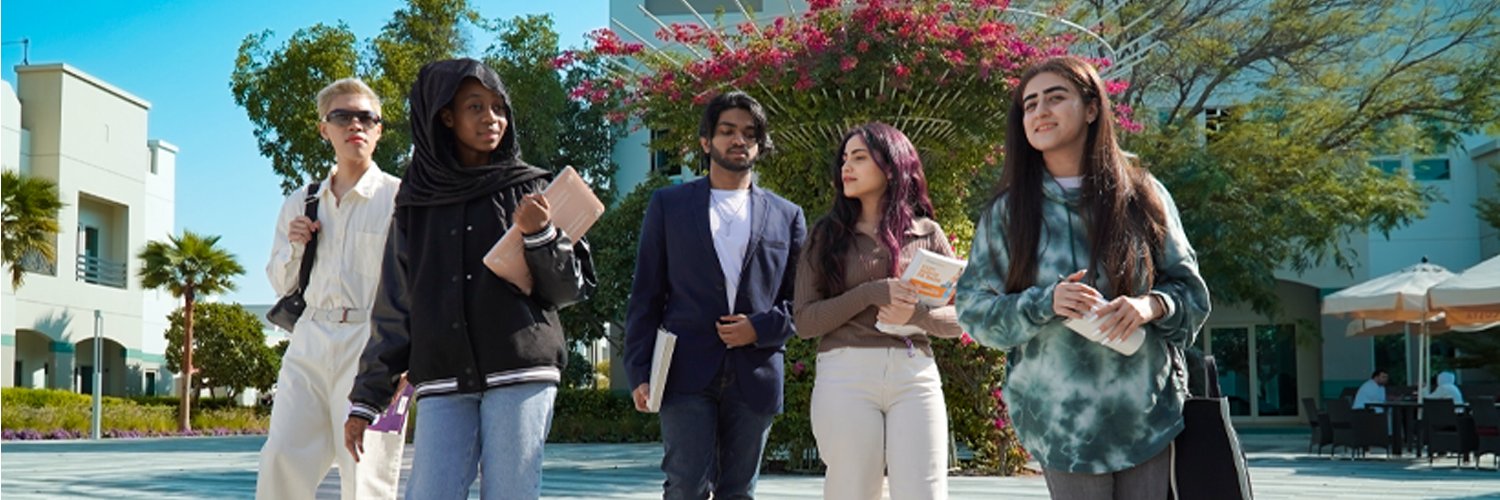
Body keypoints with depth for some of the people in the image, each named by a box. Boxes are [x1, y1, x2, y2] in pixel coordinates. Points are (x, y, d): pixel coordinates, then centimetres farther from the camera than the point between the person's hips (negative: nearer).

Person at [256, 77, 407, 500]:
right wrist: (294, 246, 4)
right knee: (281, 460, -6)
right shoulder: (300, 204, 17)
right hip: (309, 342, 5)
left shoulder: (399, 197, 1)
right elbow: (281, 286, 23)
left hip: (371, 341, -4)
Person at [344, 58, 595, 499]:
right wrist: (365, 399, 11)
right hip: (442, 384, 2)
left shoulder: (528, 190, 9)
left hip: (520, 375, -1)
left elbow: (573, 288, 6)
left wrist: (539, 235, -12)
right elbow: (393, 311, 15)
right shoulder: (416, 205, 13)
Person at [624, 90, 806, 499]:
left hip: (755, 375, 2)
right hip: (688, 373, -2)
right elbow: (646, 294, 6)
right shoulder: (668, 205, 9)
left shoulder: (786, 216, 13)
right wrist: (639, 371, -2)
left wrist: (762, 328, -7)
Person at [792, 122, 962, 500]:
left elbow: (960, 317, 11)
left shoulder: (927, 233, 12)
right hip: (846, 375, 0)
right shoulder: (827, 235, 9)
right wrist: (870, 294, -12)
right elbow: (805, 321, 1)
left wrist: (916, 314, -10)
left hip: (916, 375, 1)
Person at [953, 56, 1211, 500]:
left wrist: (1152, 305, -15)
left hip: (1149, 412, 1)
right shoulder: (1009, 211, 2)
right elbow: (973, 309, 1)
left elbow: (1191, 292, 7)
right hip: (1063, 420, -1)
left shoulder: (1143, 196, 3)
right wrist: (1044, 304, -16)